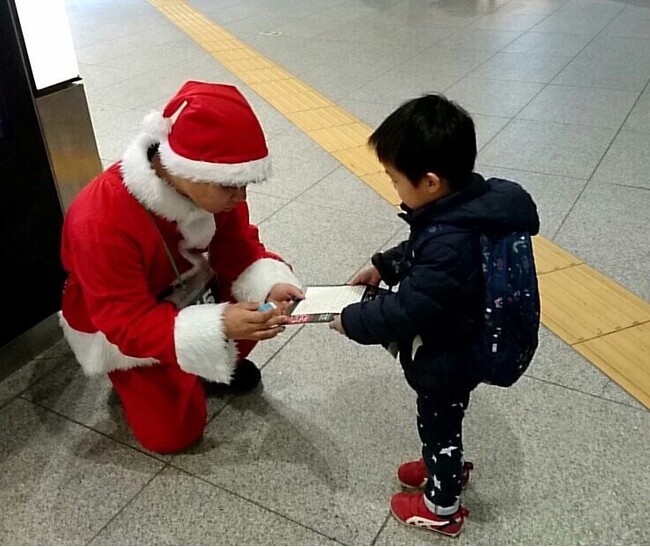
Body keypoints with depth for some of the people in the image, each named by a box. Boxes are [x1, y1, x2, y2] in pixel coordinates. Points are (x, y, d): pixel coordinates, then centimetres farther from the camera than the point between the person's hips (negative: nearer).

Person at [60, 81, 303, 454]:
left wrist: (269, 286, -33)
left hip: (187, 287, 5)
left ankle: (217, 364, 11)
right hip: (117, 328, -5)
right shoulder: (102, 224, -40)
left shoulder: (211, 185, -22)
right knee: (172, 432, -7)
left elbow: (238, 249, -11)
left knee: (267, 292, -15)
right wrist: (218, 327, -49)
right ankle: (136, 378, 22)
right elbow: (130, 325, -35)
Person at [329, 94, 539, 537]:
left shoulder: (450, 247, -40)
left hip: (446, 360, -8)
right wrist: (384, 267, 2)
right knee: (441, 422, 30)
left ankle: (442, 507, 41)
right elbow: (420, 254, 8)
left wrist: (352, 321, -19)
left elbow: (408, 310, -31)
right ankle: (447, 466, 57)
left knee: (438, 425, 16)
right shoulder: (467, 206, -10)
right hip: (452, 349, 8)